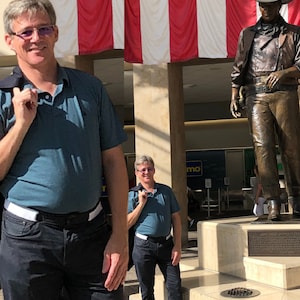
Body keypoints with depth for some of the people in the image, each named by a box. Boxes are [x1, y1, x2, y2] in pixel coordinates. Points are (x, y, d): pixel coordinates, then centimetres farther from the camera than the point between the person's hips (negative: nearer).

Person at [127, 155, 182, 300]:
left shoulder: (166, 191, 6)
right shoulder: (132, 195, 1)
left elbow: (176, 219, 6)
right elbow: (127, 224, -4)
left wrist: (177, 246, -1)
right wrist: (141, 204, -11)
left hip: (166, 243, 1)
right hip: (143, 245, -1)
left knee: (175, 286, 2)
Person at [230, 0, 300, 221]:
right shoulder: (247, 34, 20)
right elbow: (238, 68, 18)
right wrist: (234, 96, 8)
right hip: (256, 96, 1)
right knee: (263, 146, -11)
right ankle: (273, 202, -11)